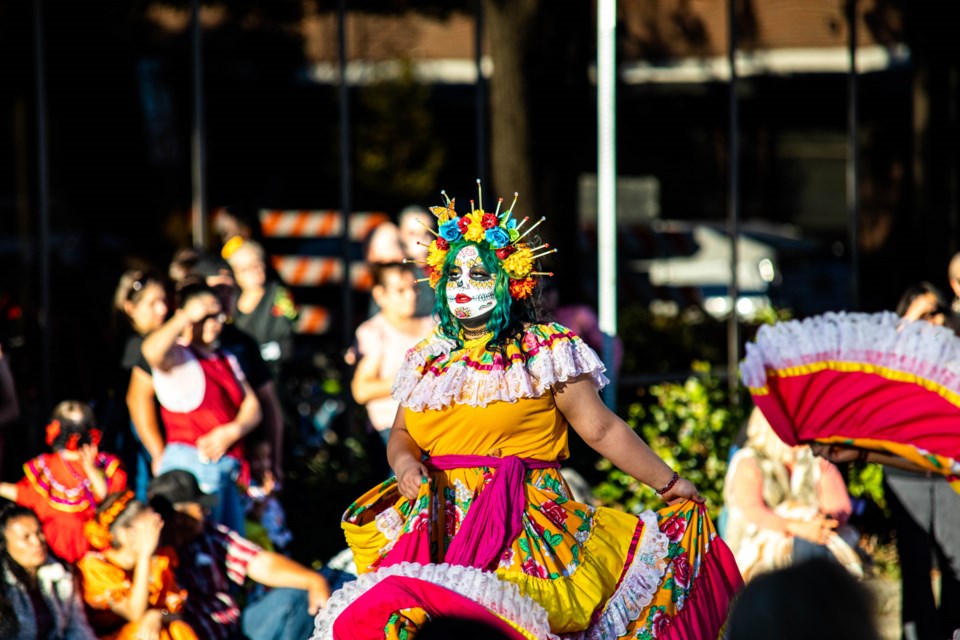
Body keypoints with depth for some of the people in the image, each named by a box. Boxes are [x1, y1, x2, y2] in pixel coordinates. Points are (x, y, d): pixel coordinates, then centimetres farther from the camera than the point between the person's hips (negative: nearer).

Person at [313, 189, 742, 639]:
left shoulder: (545, 352, 5)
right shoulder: (426, 360, 19)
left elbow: (602, 429, 5)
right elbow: (402, 433, 22)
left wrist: (668, 483, 4)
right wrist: (404, 462, -1)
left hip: (528, 529, -4)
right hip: (439, 525, 4)